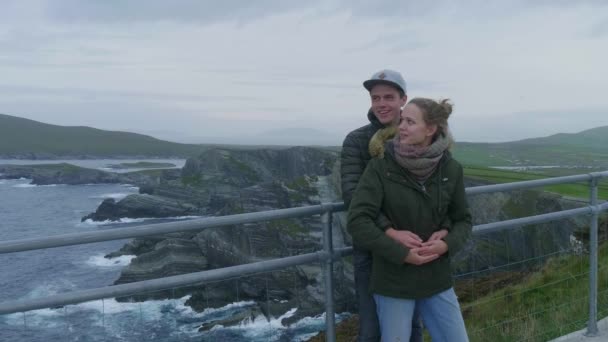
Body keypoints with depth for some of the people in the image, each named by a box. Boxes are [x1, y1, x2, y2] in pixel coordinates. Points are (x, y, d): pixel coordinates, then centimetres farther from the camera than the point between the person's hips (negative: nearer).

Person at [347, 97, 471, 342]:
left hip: (436, 279, 3)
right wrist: (402, 253, -20)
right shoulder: (380, 167, -14)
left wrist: (446, 244, -14)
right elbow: (357, 222, -17)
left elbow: (463, 220, 6)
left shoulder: (450, 169, -5)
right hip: (393, 280, -3)